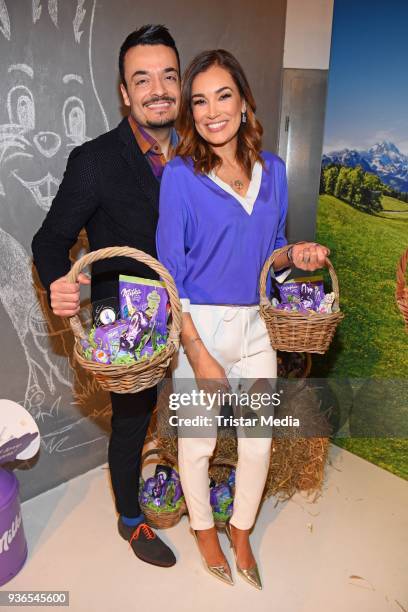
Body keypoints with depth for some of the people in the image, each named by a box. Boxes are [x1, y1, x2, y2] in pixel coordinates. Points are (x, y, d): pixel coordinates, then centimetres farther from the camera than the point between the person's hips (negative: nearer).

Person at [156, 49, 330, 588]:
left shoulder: (272, 169, 5)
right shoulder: (180, 175, -9)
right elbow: (170, 271, -10)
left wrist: (295, 255, -9)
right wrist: (199, 354, -16)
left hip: (255, 325, 4)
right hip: (198, 326, -4)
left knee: (259, 443, 12)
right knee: (198, 442, 12)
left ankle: (241, 530, 42)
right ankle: (204, 528, 43)